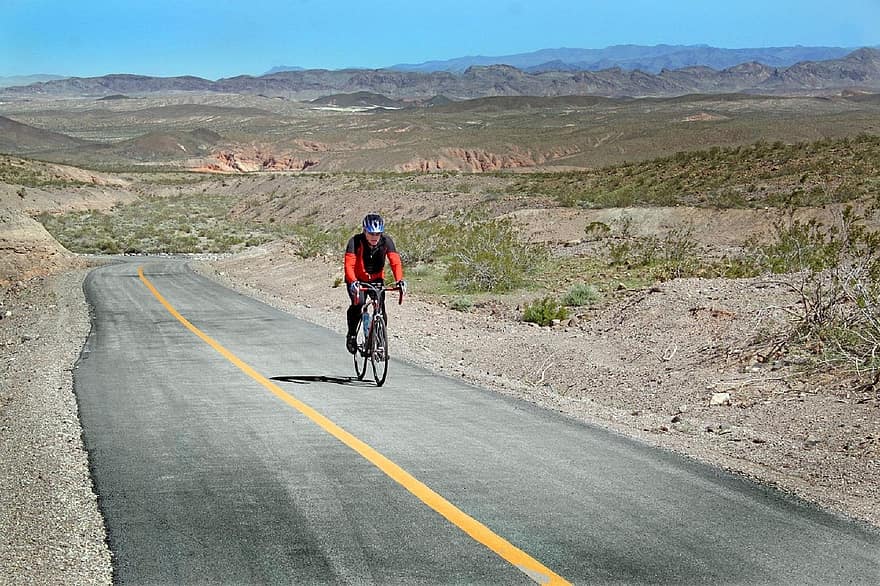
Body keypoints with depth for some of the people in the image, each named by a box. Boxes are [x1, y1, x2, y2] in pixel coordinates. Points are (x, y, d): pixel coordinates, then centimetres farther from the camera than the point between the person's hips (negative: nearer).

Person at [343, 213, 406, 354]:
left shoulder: (386, 241, -19)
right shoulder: (355, 241, -26)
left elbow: (395, 261, -28)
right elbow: (349, 265, -35)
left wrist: (399, 280, -45)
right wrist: (353, 282, -53)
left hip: (376, 279, 3)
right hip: (356, 280, -3)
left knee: (381, 308, -12)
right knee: (358, 303, -28)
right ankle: (351, 335, -7)